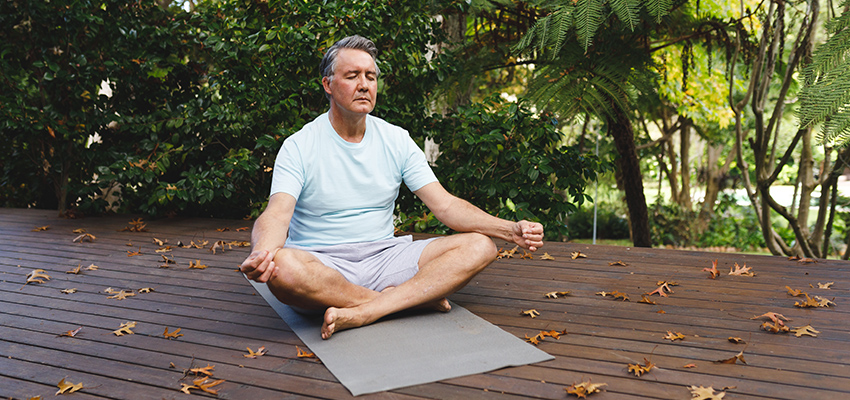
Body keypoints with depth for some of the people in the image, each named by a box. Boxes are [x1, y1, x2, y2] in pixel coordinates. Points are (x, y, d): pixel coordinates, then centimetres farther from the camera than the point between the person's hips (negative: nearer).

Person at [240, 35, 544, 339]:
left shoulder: (396, 140, 7)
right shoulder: (299, 147, -4)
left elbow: (445, 205, 2)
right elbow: (277, 214, -18)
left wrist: (510, 230, -13)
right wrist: (262, 252, -43)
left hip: (384, 256, 4)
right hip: (321, 264, -3)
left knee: (479, 246, -15)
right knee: (281, 267, -38)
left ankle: (364, 312, -28)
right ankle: (416, 297, -21)